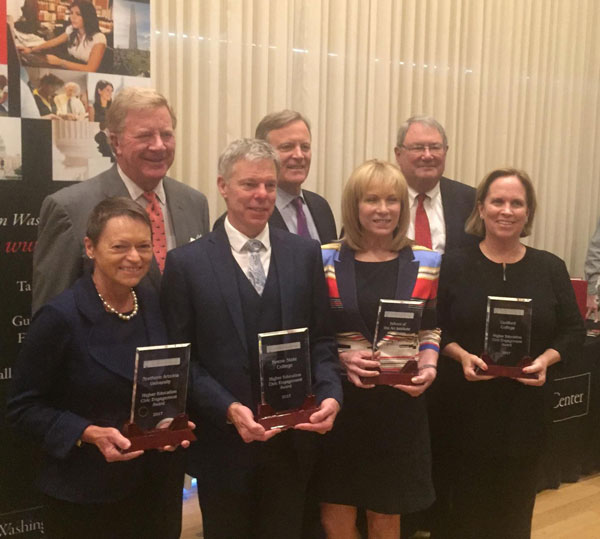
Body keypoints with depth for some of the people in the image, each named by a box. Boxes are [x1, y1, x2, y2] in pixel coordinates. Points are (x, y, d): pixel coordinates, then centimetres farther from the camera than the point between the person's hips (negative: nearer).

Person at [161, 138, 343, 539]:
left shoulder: (305, 253, 3)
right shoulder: (187, 263, -6)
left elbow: (321, 339, 5)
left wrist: (330, 395, -11)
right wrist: (229, 409, -18)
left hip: (294, 441, 3)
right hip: (224, 443, -2)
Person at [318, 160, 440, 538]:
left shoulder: (426, 262, 3)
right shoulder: (326, 259, -2)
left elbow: (432, 328, 9)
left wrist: (429, 365, -10)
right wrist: (342, 358, -16)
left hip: (402, 403, 2)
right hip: (340, 400, -1)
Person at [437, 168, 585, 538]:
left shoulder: (551, 268, 3)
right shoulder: (455, 265, -1)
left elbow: (574, 331, 6)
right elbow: (434, 329, 0)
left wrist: (547, 359, -12)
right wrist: (462, 356, -17)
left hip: (527, 408, 2)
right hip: (468, 406, -1)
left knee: (516, 505, 13)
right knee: (466, 505, 7)